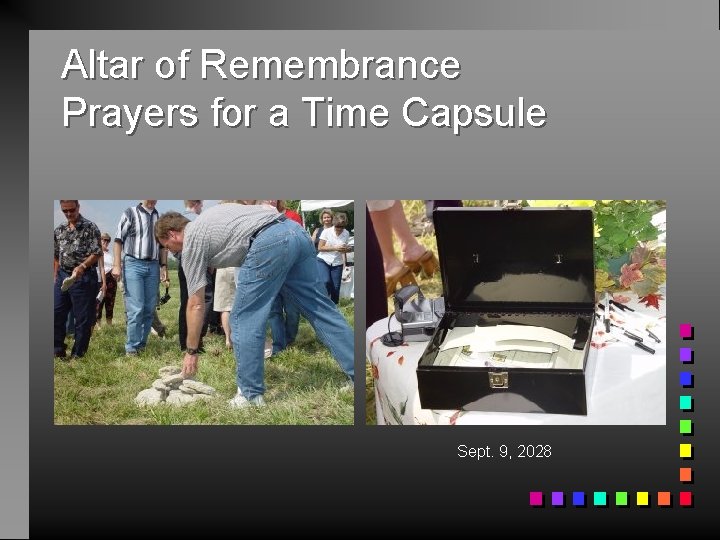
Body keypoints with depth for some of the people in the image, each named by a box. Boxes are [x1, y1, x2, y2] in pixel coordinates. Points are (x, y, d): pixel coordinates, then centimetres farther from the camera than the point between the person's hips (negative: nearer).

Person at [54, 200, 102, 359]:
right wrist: (55, 277, 13)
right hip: (62, 276, 6)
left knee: (83, 318, 0)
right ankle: (58, 351, 17)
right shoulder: (59, 230, 12)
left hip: (83, 277, -6)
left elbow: (96, 253, -11)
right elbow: (56, 257, 18)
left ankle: (77, 355, 10)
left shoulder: (90, 227, -5)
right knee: (56, 314, 6)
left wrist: (82, 266, -25)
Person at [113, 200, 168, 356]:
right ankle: (132, 348, -1)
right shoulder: (130, 213, 0)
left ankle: (142, 344, 15)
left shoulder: (159, 218, 14)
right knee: (136, 308, -9)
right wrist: (116, 265, -11)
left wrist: (164, 266, 10)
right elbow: (118, 240, -3)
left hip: (153, 266, 5)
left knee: (149, 309, 5)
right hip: (133, 264, -5)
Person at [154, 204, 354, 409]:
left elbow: (195, 305, 10)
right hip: (296, 231, 8)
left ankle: (251, 394, 9)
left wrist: (191, 352, 18)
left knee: (243, 320, 4)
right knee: (321, 309, 11)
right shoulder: (205, 221, 33)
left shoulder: (191, 241, 11)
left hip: (268, 243, -8)